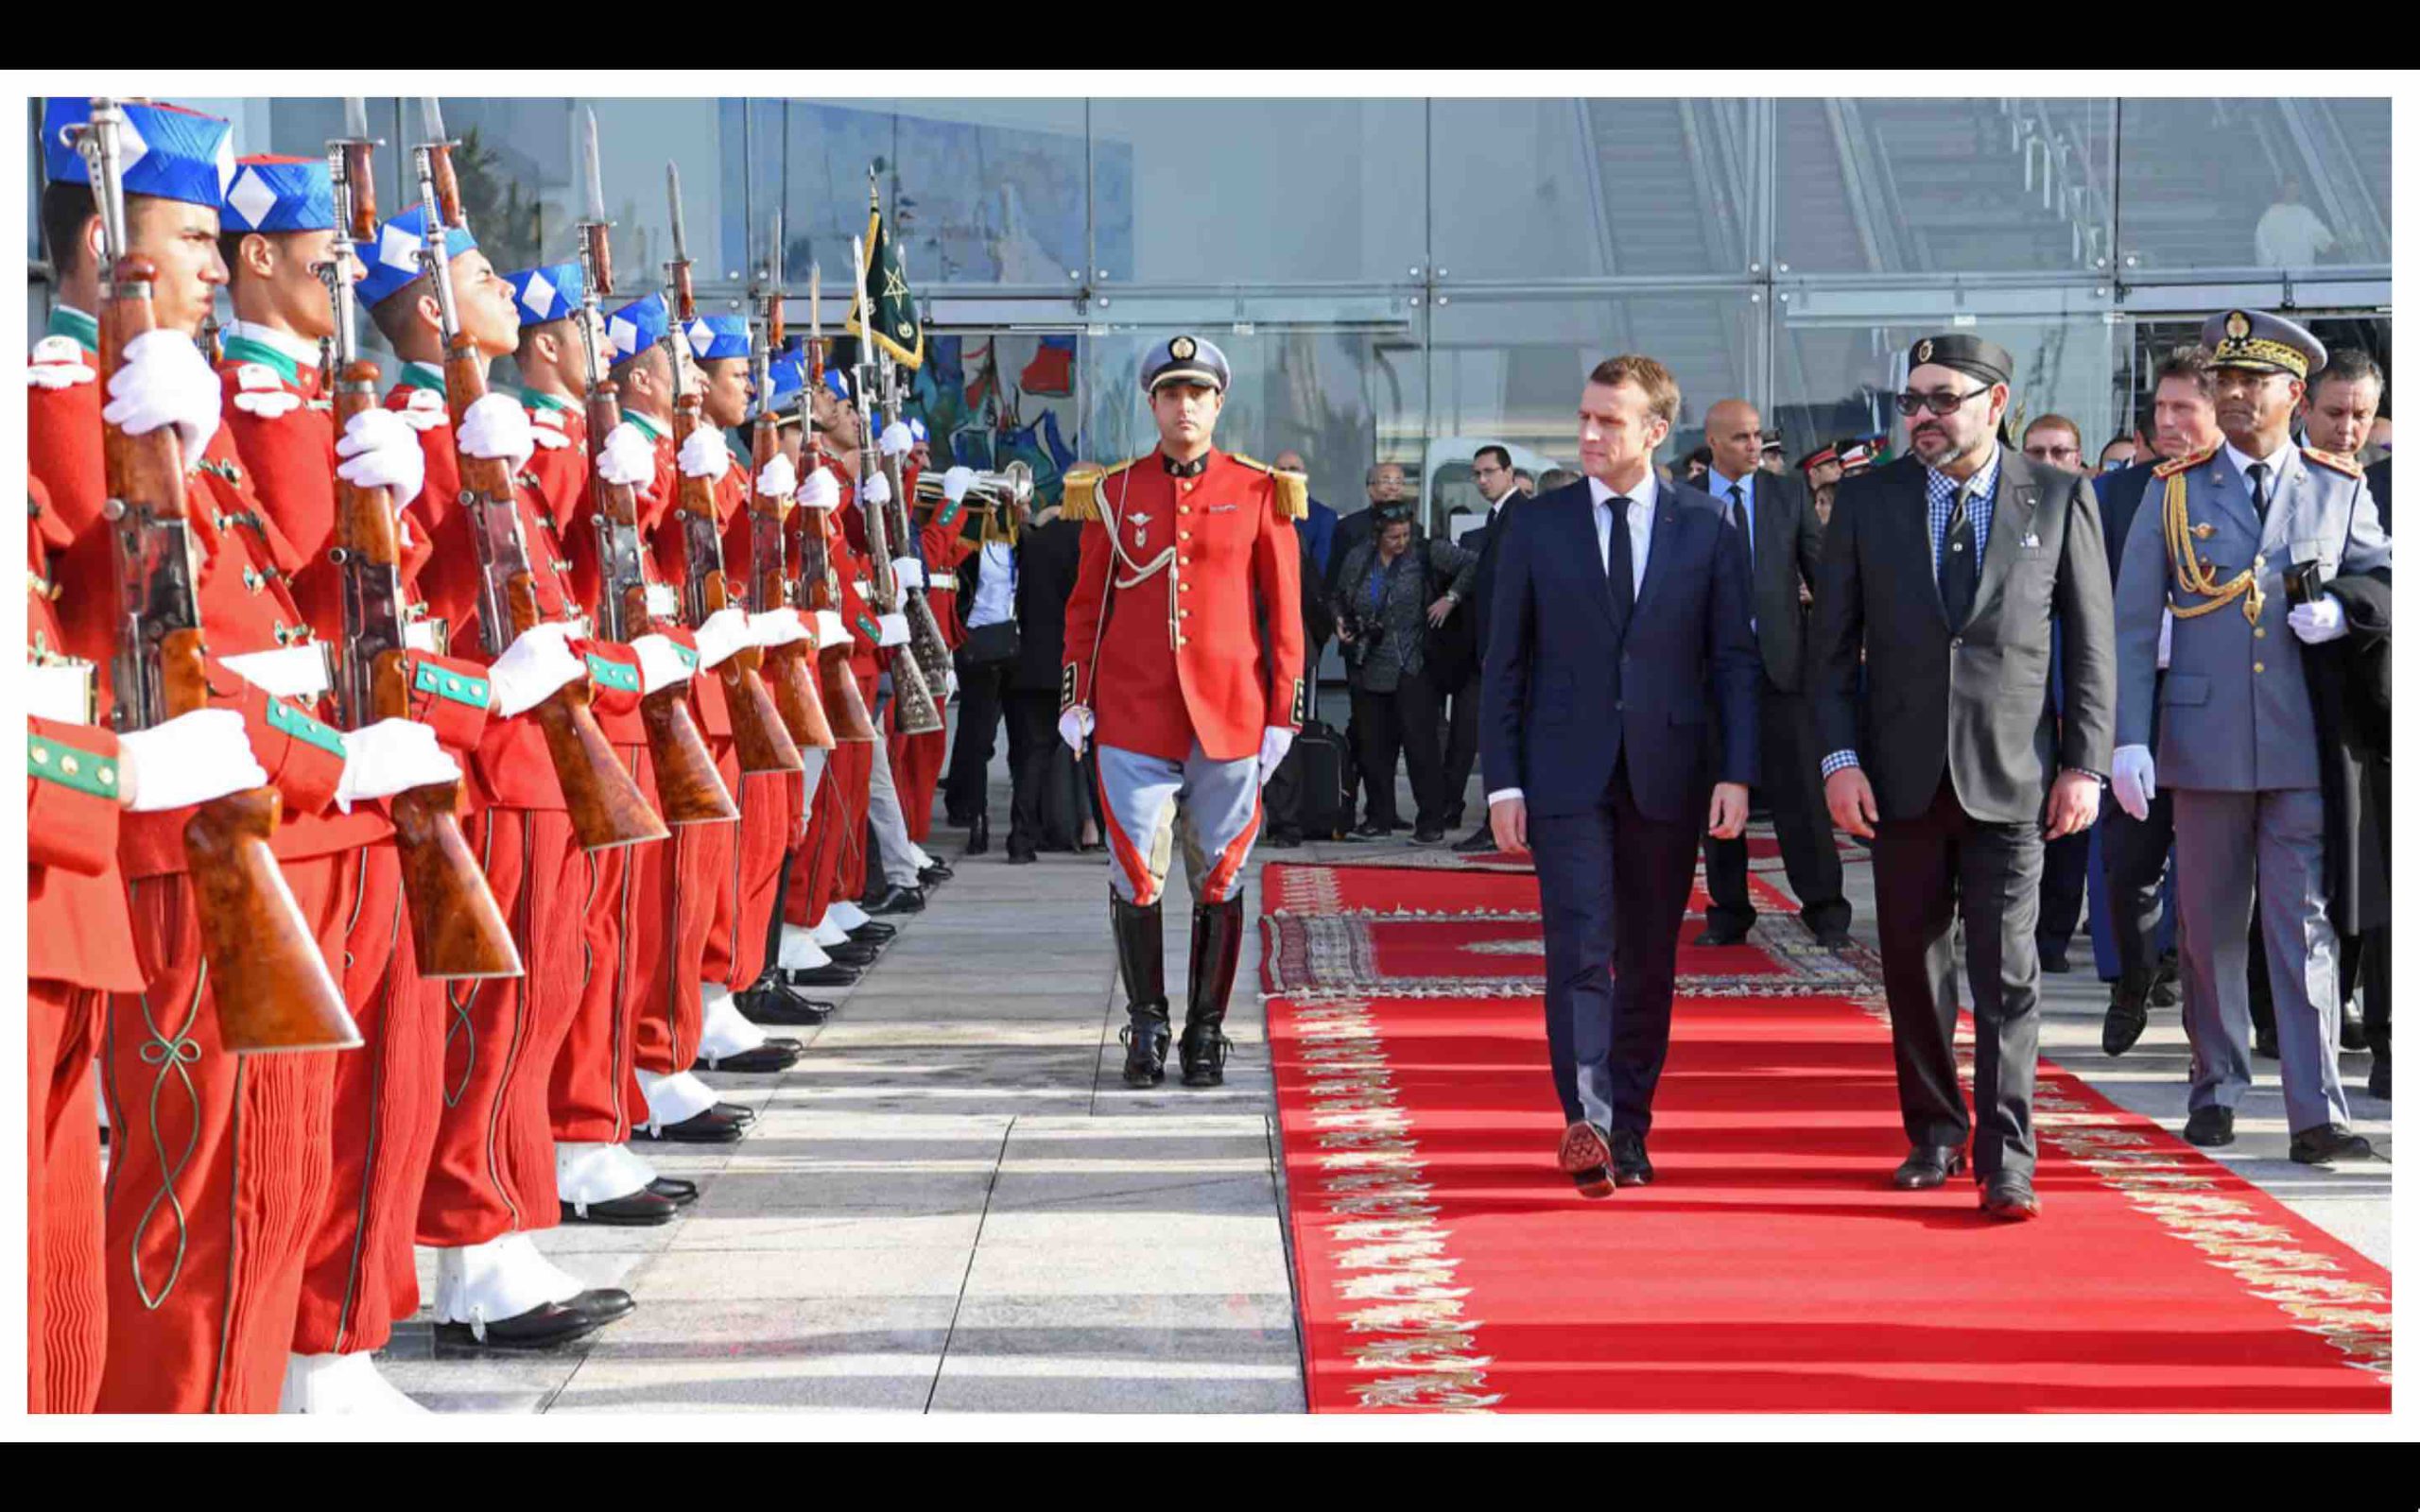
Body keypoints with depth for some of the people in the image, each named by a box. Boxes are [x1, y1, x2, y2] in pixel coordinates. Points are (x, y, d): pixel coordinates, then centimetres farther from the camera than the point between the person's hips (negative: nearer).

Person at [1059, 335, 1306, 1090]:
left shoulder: (1260, 492, 2)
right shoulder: (1114, 493, 6)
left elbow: (1283, 609, 4)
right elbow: (1087, 604, 11)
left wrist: (1283, 713, 0)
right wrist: (1075, 699, 4)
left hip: (1229, 718, 0)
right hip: (1134, 718, 0)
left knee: (1218, 878, 6)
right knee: (1135, 876, -1)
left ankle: (1207, 1032, 16)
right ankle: (1147, 1028, 12)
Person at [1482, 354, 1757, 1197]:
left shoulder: (1707, 530, 4)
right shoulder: (1536, 527, 4)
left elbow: (1734, 660, 4)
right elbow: (1504, 663, 5)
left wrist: (1737, 772, -6)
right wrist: (1502, 781, -2)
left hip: (1666, 776, 1)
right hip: (1567, 775, -1)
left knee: (1649, 962, 7)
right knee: (1580, 949, -13)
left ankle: (1629, 1134, 17)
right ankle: (1586, 1124, -23)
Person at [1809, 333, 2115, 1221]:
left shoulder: (2060, 500, 2)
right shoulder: (1867, 499, 5)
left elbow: (2091, 644, 3)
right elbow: (1831, 642, 5)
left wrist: (2084, 764, -3)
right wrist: (1839, 759, -4)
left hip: (2010, 778, -2)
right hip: (1903, 775, 2)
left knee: (2007, 972, -5)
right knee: (1912, 964, 9)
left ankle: (2006, 1163, -4)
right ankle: (1935, 1136, 23)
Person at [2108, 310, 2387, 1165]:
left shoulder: (2340, 490, 6)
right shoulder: (2176, 492, 4)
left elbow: (2382, 580, 13)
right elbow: (2132, 624, 2)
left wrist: (2343, 609, -10)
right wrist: (2128, 739, -6)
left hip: (2307, 749, 0)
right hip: (2206, 743, 0)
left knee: (2306, 926, -3)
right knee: (2209, 926, 9)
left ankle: (2316, 1115, -5)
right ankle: (2217, 1087, 22)